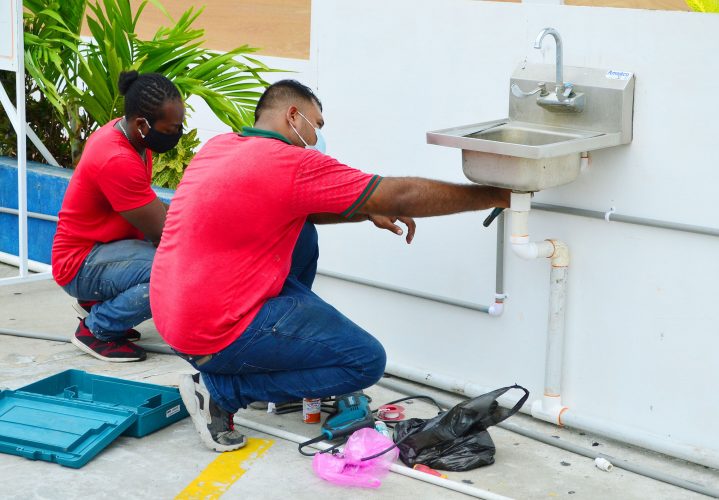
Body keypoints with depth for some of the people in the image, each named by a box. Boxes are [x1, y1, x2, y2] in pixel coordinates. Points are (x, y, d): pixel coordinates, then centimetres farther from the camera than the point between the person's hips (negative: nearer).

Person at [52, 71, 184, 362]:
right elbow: (163, 232, -23)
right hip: (81, 264, -10)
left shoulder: (126, 133, 0)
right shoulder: (117, 160, -29)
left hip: (105, 245, 10)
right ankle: (96, 328, -7)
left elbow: (154, 211, 10)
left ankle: (97, 302, 11)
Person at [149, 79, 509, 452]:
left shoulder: (218, 146, 10)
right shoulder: (292, 165, -15)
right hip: (216, 337, -9)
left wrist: (368, 212, 17)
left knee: (301, 233, 21)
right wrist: (497, 196, -2)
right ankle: (218, 390, -3)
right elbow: (402, 196, -11)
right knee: (367, 362, -2)